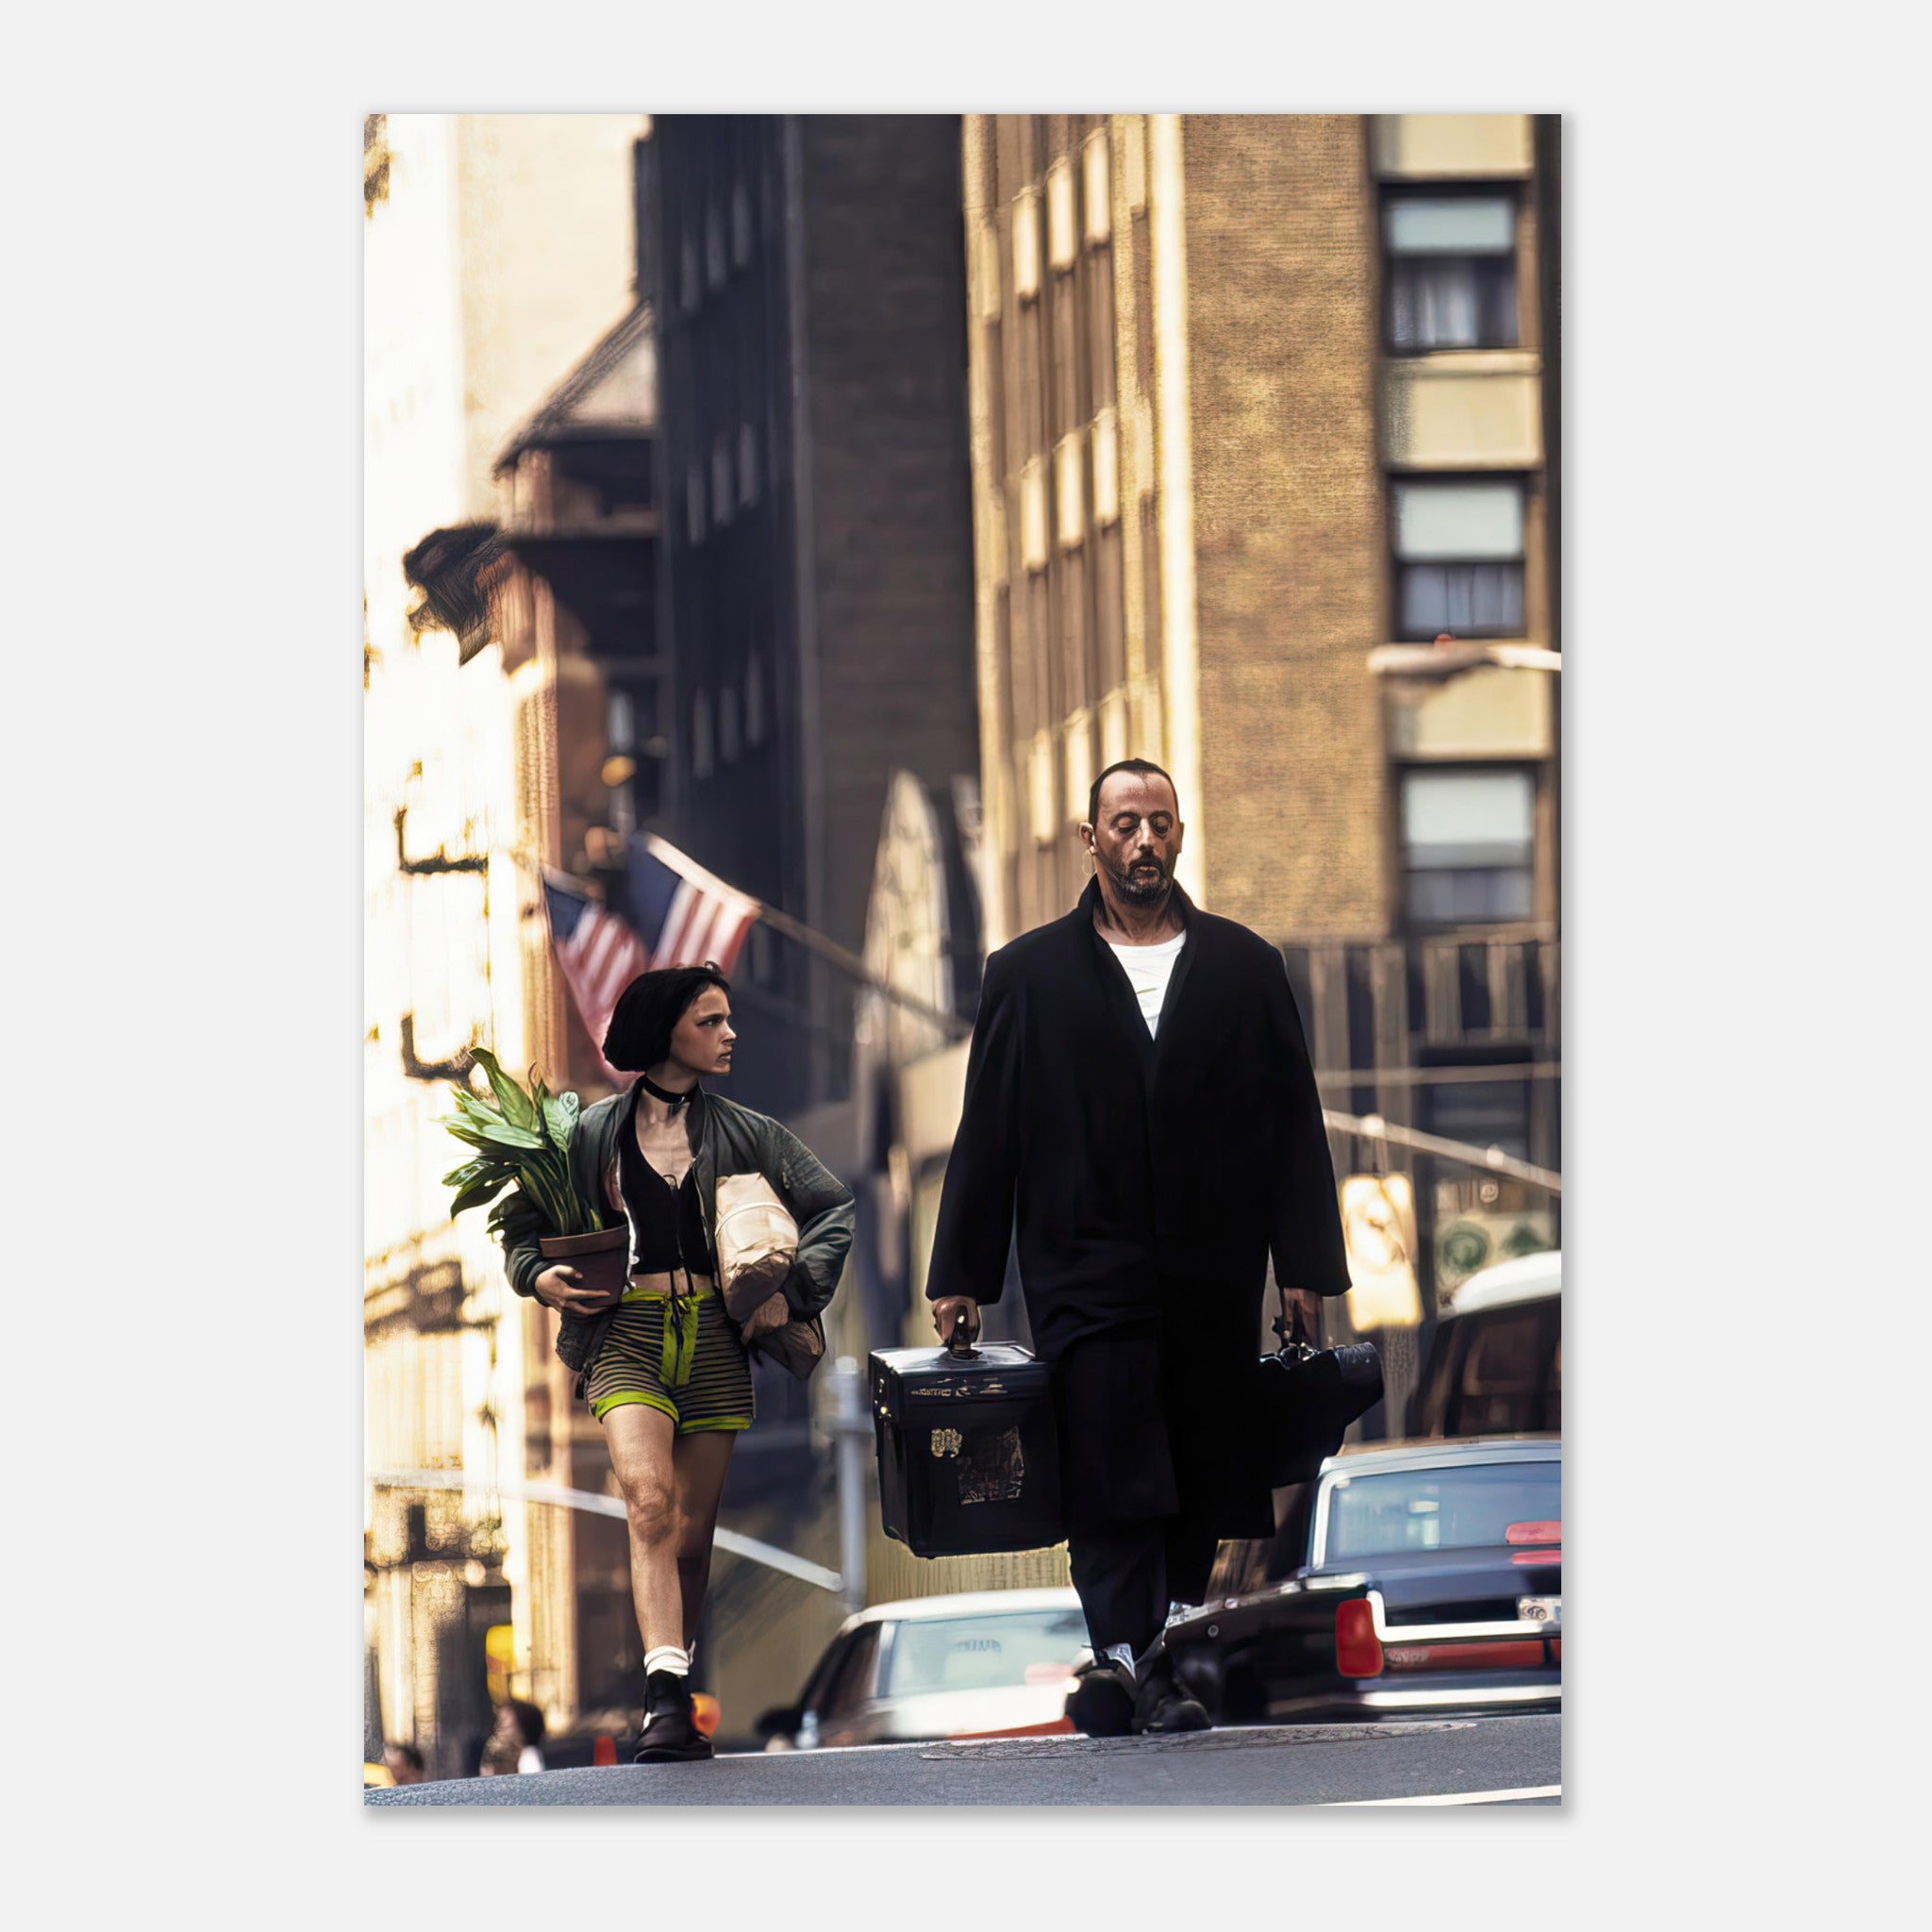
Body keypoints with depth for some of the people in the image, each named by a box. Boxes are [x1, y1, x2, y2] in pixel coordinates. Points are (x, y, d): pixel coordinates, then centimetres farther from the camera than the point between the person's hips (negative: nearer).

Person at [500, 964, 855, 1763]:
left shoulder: (744, 1133, 11)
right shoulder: (594, 1133, 7)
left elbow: (833, 1207, 12)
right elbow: (524, 1216, 17)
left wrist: (793, 1290, -1)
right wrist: (539, 1276, -3)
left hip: (714, 1337, 3)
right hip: (627, 1337, -3)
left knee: (692, 1533, 3)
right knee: (649, 1499, -23)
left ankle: (672, 1705, 14)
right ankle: (666, 1698, -33)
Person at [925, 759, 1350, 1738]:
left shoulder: (1245, 967, 11)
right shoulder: (1027, 974, 9)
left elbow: (1294, 1125, 9)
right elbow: (986, 1134, 8)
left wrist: (1306, 1264, 2)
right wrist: (960, 1274, 4)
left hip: (1214, 1281, 2)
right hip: (1087, 1273, -2)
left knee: (1202, 1475, 3)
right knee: (1106, 1472, -14)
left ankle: (1159, 1653, 11)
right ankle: (1125, 1654, -22)